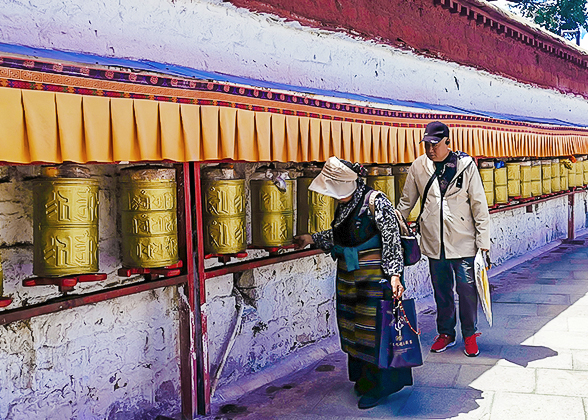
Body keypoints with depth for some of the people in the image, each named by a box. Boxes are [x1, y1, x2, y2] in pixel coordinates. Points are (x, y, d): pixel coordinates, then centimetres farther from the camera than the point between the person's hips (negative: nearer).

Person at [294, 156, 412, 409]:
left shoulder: (376, 203, -17)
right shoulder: (343, 204, 6)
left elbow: (392, 241, -17)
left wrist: (394, 274, -22)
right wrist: (312, 239, 21)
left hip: (374, 275, -8)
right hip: (348, 275, 8)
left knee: (373, 327, 0)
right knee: (352, 325, 14)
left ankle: (378, 386, 15)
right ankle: (362, 378, 31)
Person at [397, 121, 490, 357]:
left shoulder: (465, 164, -5)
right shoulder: (418, 166, 1)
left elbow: (479, 204, -3)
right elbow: (406, 202, 13)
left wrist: (483, 240, -5)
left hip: (463, 240, -2)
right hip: (434, 241, 3)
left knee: (467, 288, 1)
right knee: (441, 290, 12)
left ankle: (469, 335, 21)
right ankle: (446, 333, 30)